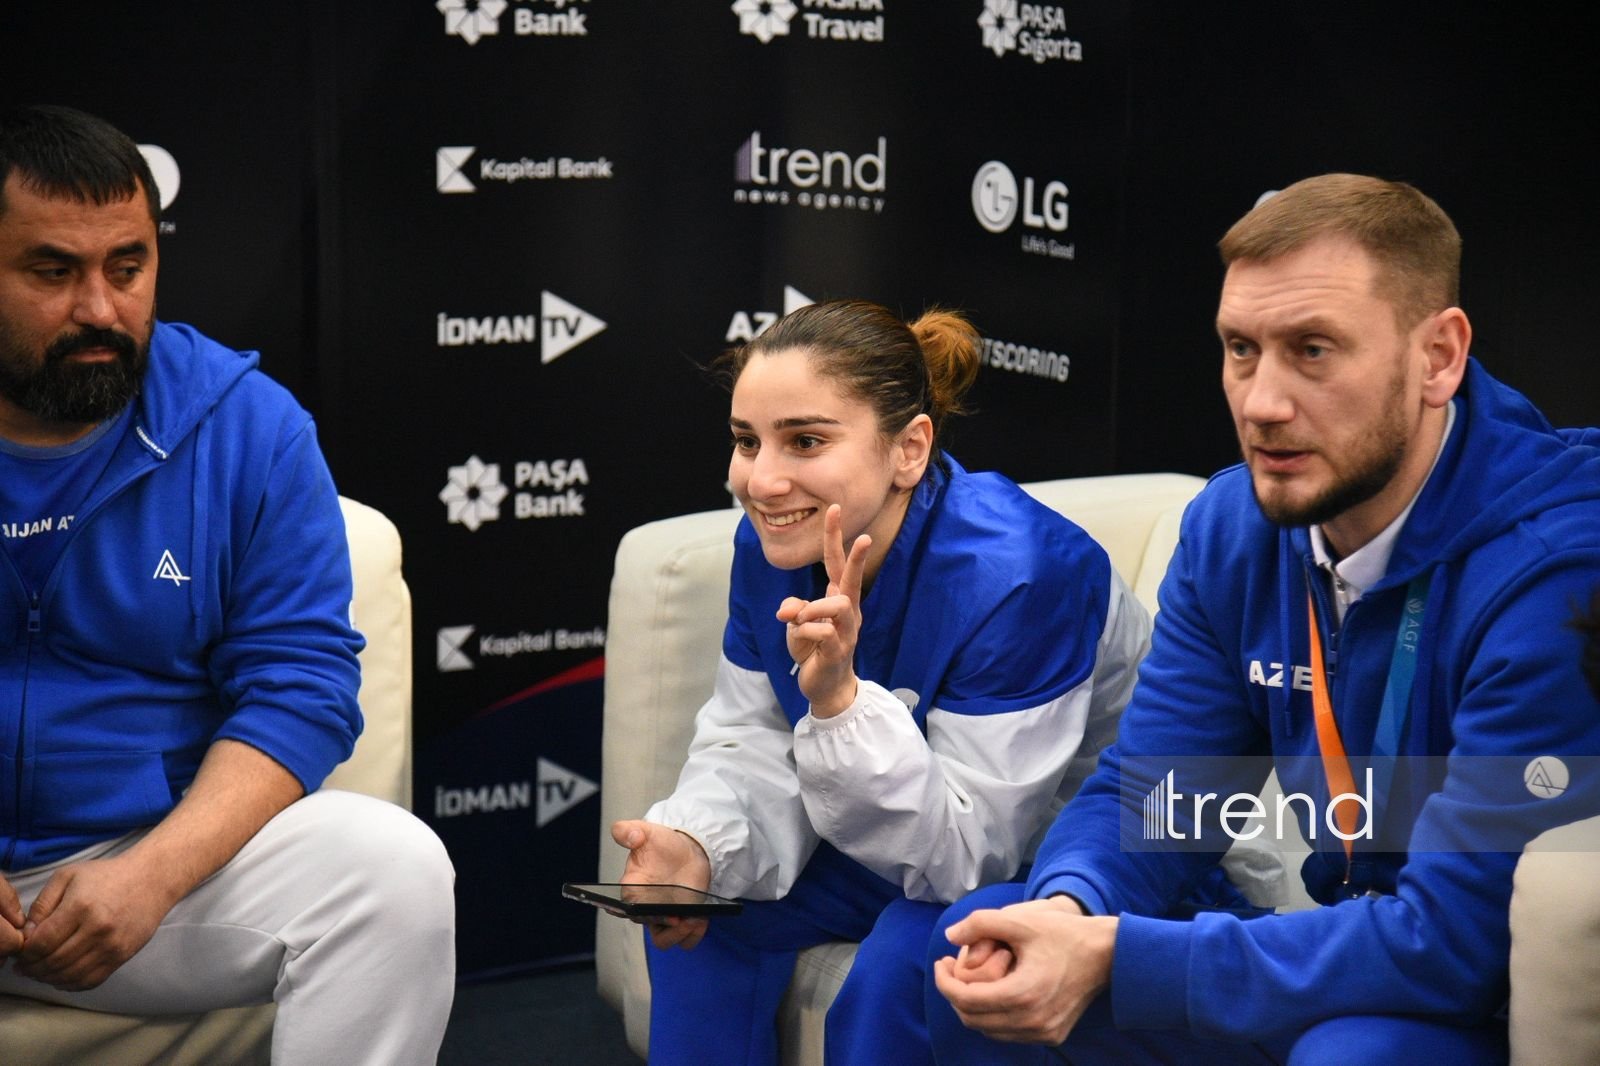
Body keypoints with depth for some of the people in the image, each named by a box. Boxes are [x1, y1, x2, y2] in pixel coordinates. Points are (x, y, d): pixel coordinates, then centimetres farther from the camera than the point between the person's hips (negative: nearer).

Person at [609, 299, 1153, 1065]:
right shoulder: (770, 543, -11)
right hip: (896, 836, 7)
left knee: (907, 955, -30)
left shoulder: (1019, 573, -33)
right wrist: (695, 843, -27)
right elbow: (754, 751, -5)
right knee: (703, 904, -8)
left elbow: (969, 852, -32)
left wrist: (840, 699, -46)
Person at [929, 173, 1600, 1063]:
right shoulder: (1231, 529, -2)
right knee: (978, 947, -6)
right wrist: (1068, 913, -22)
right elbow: (1148, 790, 3)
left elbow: (1457, 932, -28)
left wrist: (1113, 957, -31)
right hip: (1341, 960, 6)